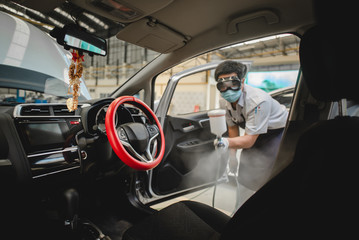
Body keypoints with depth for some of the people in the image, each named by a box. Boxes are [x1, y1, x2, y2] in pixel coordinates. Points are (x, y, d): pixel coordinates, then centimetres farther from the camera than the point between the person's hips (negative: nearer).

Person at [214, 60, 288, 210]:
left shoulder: (258, 101, -36)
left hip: (280, 131, -6)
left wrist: (227, 142, -49)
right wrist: (232, 153, 5)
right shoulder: (225, 102, -14)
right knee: (246, 175, 6)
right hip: (254, 134, 6)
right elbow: (233, 126, 3)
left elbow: (249, 140, -34)